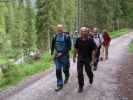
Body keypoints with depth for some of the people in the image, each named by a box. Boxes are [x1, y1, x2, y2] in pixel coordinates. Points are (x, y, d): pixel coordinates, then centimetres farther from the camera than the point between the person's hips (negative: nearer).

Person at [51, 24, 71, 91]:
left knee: (65, 69, 12)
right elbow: (52, 45, 13)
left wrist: (62, 53, -20)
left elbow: (69, 47, -13)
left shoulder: (66, 37, -10)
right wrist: (52, 52, -1)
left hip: (64, 56, -2)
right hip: (57, 57, 2)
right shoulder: (55, 37, 1)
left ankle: (67, 77, 46)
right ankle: (60, 85, 7)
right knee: (58, 70, -2)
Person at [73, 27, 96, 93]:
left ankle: (91, 77, 49)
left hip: (88, 59, -2)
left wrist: (93, 60, -15)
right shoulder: (78, 40, -3)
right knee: (79, 73, -3)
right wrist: (74, 56, 10)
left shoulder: (90, 41, -13)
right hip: (80, 59, 2)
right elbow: (76, 49, 9)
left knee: (88, 71, 13)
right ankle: (80, 86, 9)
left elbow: (93, 50, -11)